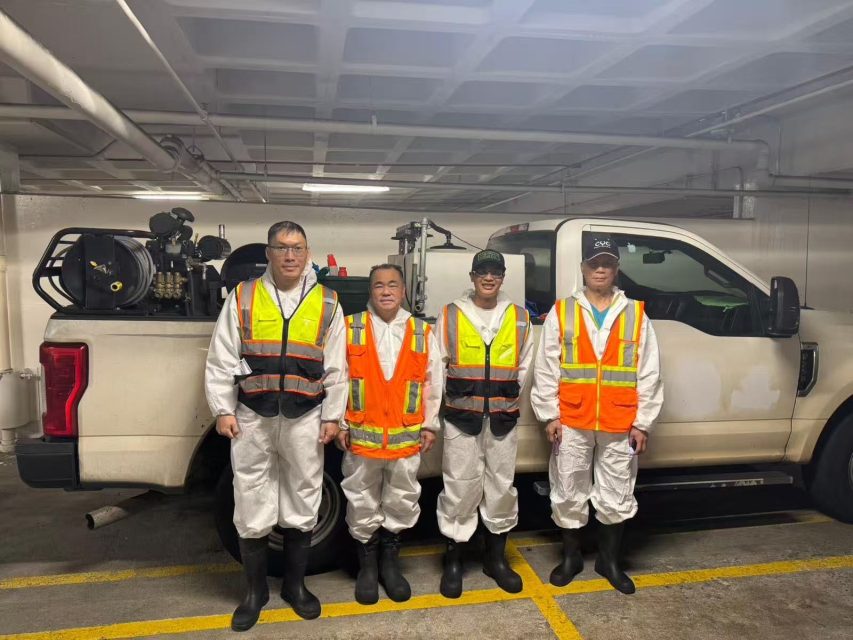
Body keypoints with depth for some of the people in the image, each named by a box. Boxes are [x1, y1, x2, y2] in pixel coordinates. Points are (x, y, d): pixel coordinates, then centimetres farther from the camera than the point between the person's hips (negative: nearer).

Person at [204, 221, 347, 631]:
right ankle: (255, 591, 26)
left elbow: (336, 368, 5)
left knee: (302, 504, 11)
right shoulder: (243, 297, 2)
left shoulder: (326, 303, 4)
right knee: (252, 507, 7)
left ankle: (295, 585, 30)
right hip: (252, 417, 0)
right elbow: (221, 360, 3)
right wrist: (223, 410, -3)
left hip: (304, 419, 1)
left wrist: (332, 416, 2)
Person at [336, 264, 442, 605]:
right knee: (363, 503, 11)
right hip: (361, 434, -1)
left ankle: (390, 560, 33)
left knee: (402, 501, 13)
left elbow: (433, 383, 7)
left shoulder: (422, 332, 3)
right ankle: (367, 562, 30)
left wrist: (429, 425, 6)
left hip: (406, 436, 1)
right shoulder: (350, 328, -2)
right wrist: (339, 423, -1)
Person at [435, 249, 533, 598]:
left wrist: (506, 394, 8)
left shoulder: (519, 318, 7)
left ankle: (496, 557, 28)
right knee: (460, 487, 0)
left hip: (503, 417, 3)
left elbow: (524, 367, 14)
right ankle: (453, 559, 17)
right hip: (461, 416, -2)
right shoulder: (450, 315, 0)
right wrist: (456, 394, 2)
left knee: (502, 486, 11)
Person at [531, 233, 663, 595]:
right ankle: (570, 557, 30)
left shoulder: (636, 315, 4)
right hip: (571, 423, -1)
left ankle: (609, 560, 31)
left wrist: (642, 422, 0)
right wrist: (550, 415, -4)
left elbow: (649, 374, 4)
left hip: (620, 426, 1)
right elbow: (546, 369, 0)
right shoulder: (561, 313, 1)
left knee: (616, 497, 12)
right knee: (569, 495, 10)